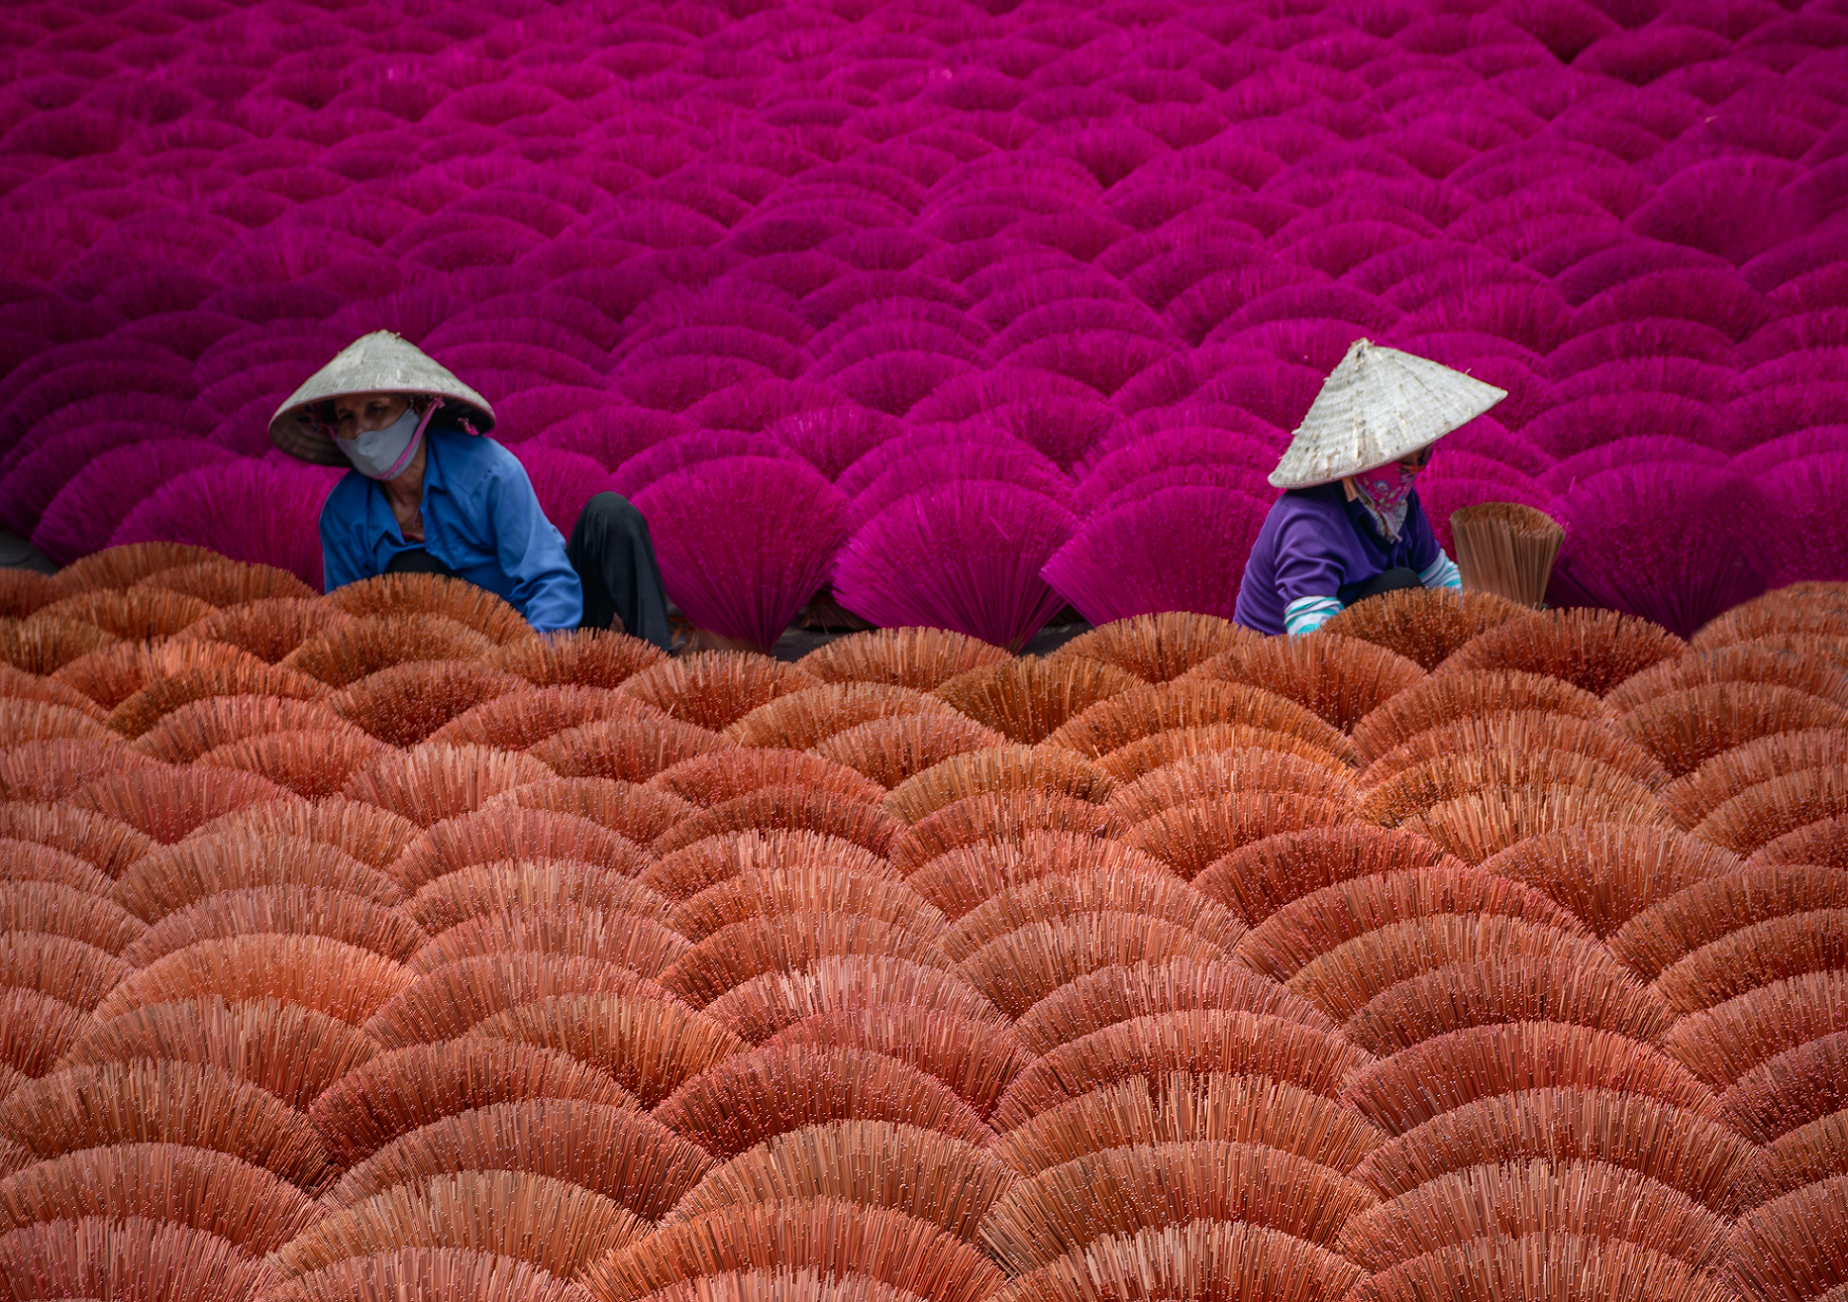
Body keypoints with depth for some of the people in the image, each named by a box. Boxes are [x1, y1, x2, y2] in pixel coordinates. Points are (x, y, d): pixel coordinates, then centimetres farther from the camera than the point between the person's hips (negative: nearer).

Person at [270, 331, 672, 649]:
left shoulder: (488, 470, -16)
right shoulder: (342, 516, -6)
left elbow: (552, 583, -21)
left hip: (553, 632, -2)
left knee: (609, 512, -23)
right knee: (408, 569, -25)